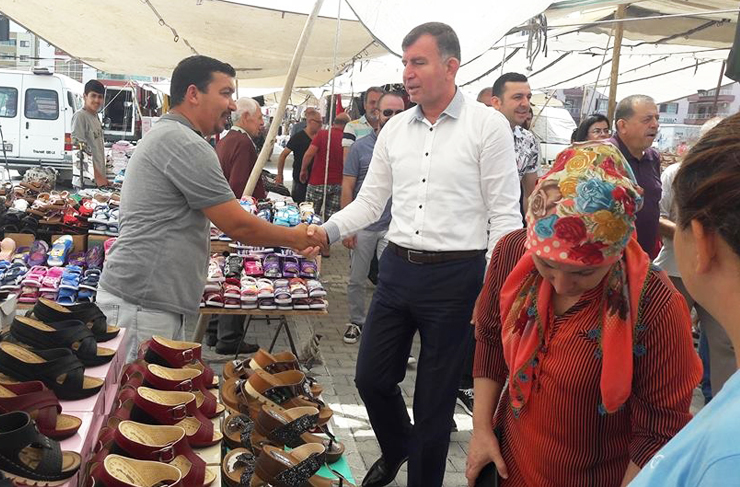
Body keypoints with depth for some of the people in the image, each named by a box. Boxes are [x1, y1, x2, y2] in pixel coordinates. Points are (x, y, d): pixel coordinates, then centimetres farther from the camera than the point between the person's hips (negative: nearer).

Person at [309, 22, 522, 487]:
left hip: (455, 275, -5)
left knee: (435, 396, 8)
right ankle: (397, 448, 43)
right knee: (371, 378, 13)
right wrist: (327, 231, -5)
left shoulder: (488, 125, -8)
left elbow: (504, 216, -8)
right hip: (398, 268, 5)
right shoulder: (395, 129, 7)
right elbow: (371, 201, 12)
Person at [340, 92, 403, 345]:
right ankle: (356, 322, 31)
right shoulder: (360, 147, -1)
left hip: (394, 228, 0)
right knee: (356, 280, 12)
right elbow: (347, 187, -1)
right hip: (363, 226, 1)